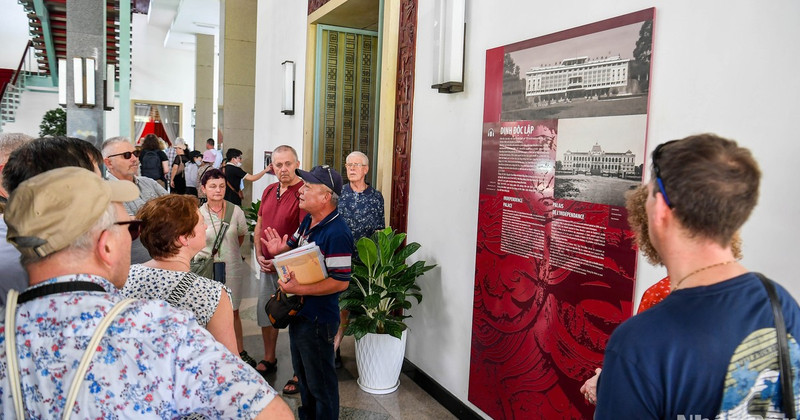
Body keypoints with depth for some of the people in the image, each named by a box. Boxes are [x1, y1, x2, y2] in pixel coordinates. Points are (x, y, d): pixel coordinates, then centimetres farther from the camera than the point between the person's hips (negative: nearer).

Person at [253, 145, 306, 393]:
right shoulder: (269, 191, 9)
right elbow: (259, 225, 16)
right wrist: (259, 255, 4)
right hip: (267, 266, 8)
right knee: (265, 314, 20)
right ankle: (269, 360, 40)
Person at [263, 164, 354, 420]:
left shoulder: (336, 233, -27)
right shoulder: (308, 221, 3)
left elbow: (341, 282, -28)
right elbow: (294, 246, 20)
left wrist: (300, 289, -29)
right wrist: (279, 250, -3)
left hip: (318, 319, -10)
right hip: (299, 312, 10)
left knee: (320, 381, 9)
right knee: (302, 372, 27)